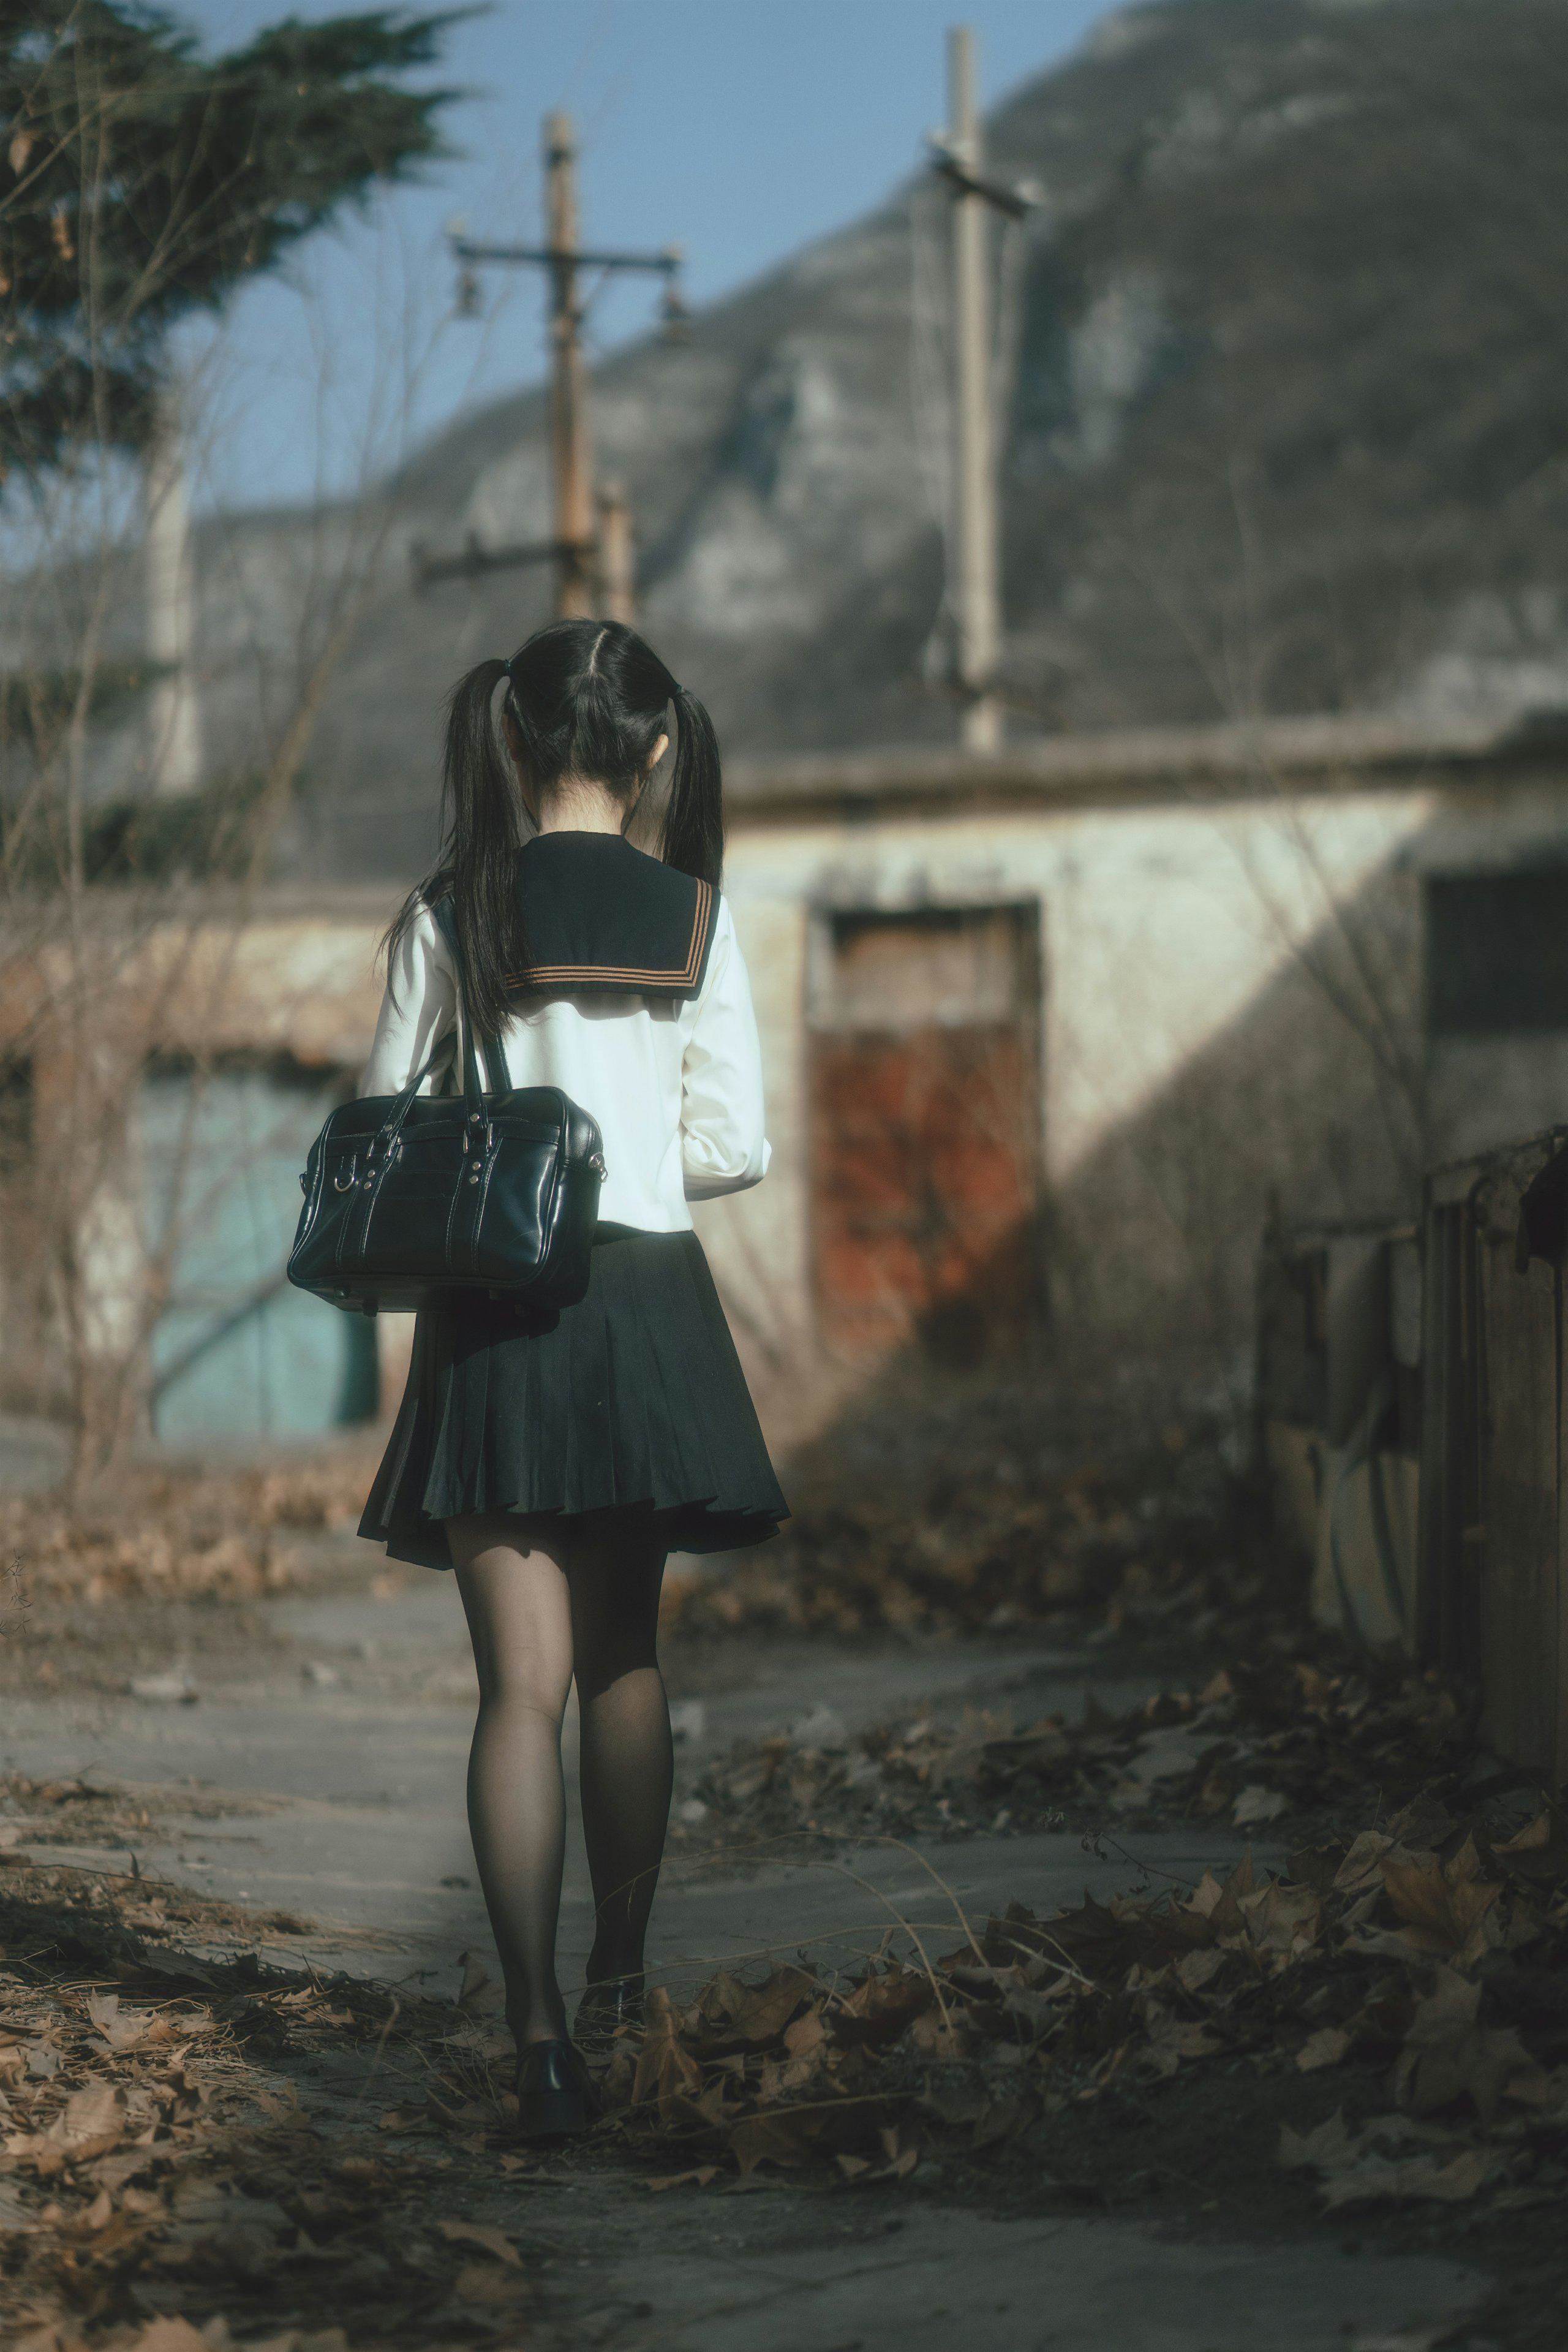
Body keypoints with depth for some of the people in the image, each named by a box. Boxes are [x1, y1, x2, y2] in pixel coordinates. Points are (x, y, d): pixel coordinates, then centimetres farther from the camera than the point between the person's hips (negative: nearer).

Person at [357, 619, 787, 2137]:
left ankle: (540, 2031, -15)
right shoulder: (693, 916, -1)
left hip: (495, 1313, -2)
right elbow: (735, 1148, 1)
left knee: (522, 1681, -4)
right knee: (624, 1654, 19)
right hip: (648, 1298, 2)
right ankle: (620, 1970, 32)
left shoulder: (450, 917, -4)